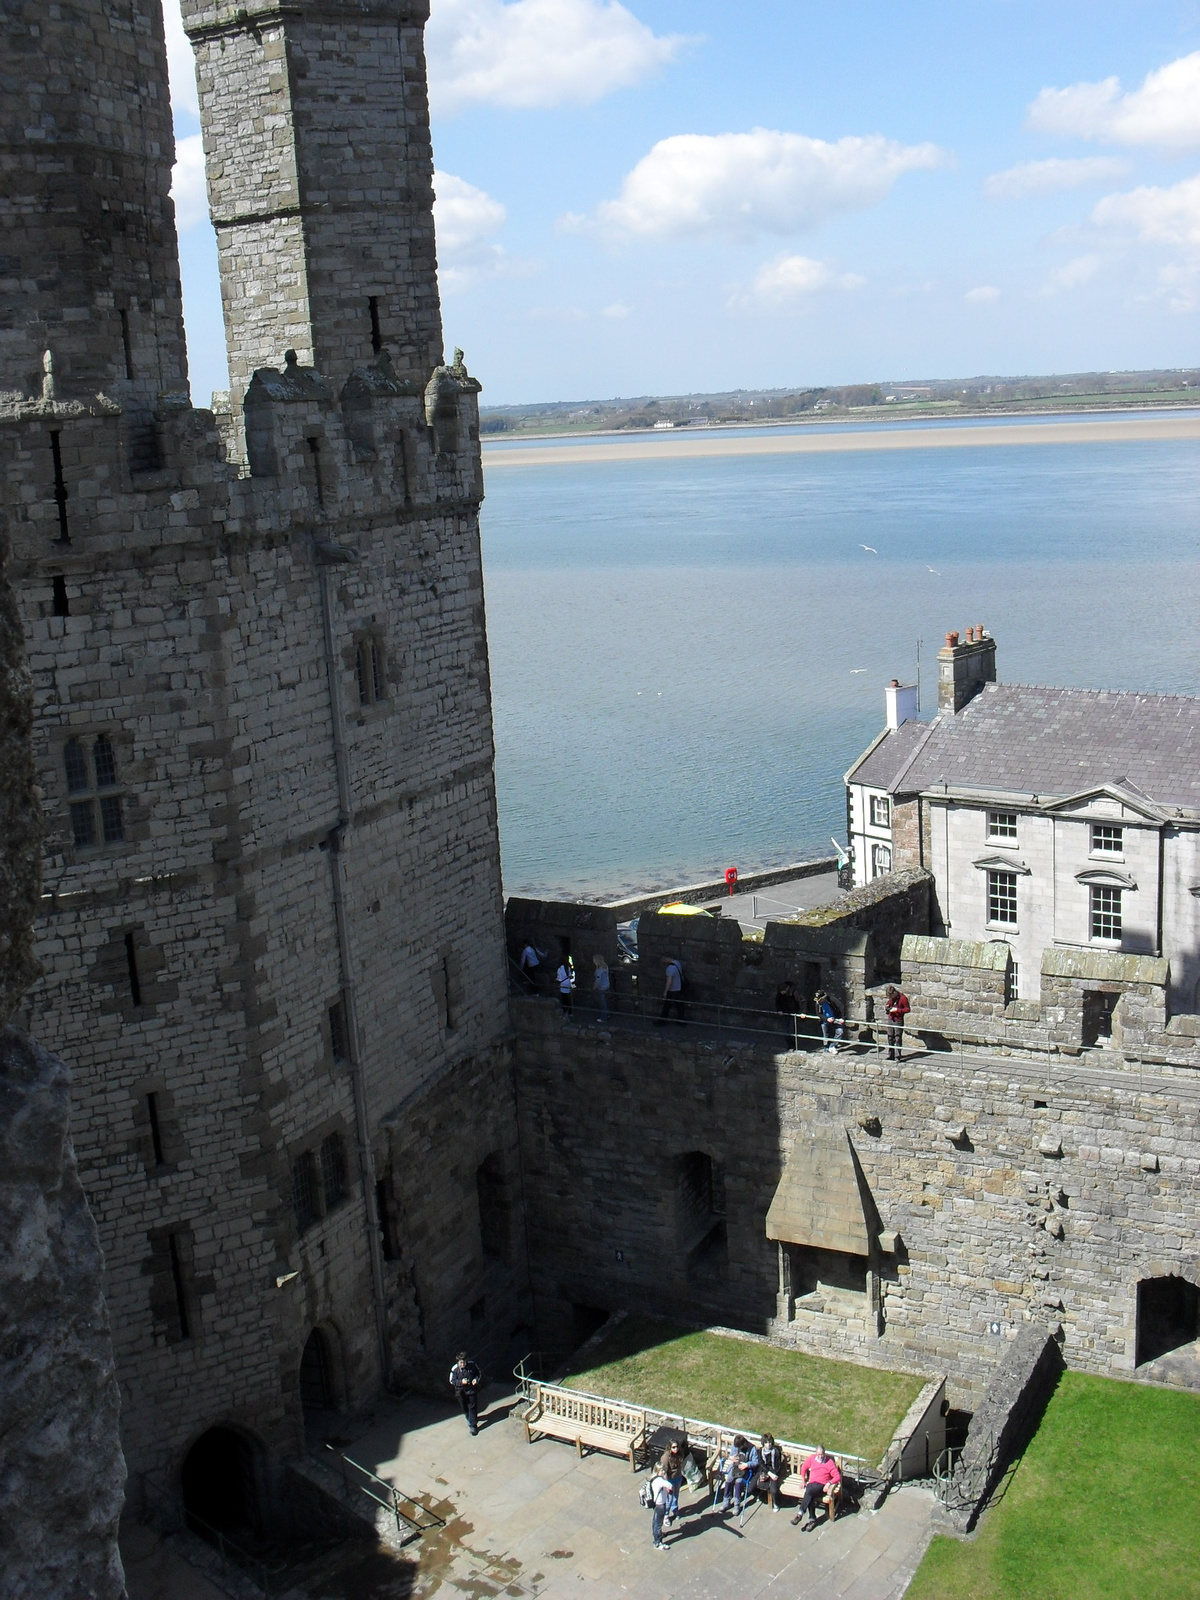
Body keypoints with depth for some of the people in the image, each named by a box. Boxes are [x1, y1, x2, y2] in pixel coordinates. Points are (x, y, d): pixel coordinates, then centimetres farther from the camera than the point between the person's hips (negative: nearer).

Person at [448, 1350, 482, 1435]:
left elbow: (479, 1373, 1)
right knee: (465, 1409, 18)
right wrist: (461, 1382, -25)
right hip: (461, 1392, 1)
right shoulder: (454, 1369, -18)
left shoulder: (472, 1365, -15)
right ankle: (469, 1419, 46)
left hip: (472, 1390, -1)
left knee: (472, 1408, 1)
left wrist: (476, 1379, -19)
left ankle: (473, 1426, 10)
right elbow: (452, 1381, -10)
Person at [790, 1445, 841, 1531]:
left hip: (822, 1485, -4)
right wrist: (803, 1479, 15)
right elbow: (804, 1467, 26)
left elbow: (837, 1476, -5)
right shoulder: (812, 1458, 11)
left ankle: (800, 1514, -31)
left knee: (809, 1491, -36)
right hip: (811, 1483, 4)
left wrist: (829, 1483, -19)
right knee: (810, 1497, -32)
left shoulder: (830, 1462, -1)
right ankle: (812, 1520, -23)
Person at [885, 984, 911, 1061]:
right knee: (890, 1038, 10)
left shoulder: (903, 998, -15)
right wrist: (887, 1008, -4)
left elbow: (908, 1009, -13)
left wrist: (897, 1010, -21)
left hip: (898, 1021, -6)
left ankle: (897, 1057, 0)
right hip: (890, 1019, 6)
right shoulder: (890, 997, 3)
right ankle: (890, 1055, 18)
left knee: (898, 1039, -3)